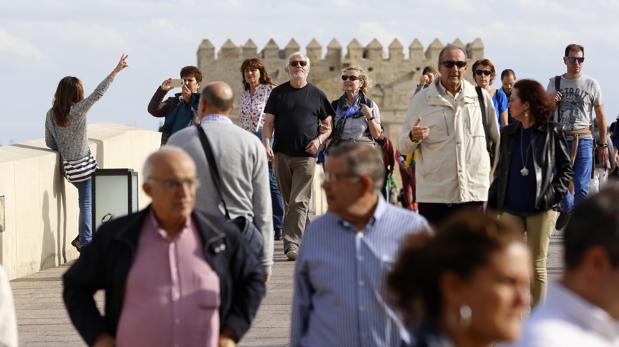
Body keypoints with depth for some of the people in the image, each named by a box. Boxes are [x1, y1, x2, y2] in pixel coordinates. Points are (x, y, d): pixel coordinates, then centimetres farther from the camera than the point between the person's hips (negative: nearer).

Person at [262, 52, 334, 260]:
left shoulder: (317, 95, 8)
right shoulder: (278, 93, 10)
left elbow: (328, 125, 14)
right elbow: (268, 122, 8)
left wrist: (319, 139, -5)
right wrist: (266, 144, -8)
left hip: (306, 155, -2)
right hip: (281, 154, 3)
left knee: (299, 202, -12)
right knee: (288, 201, 9)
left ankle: (292, 243, -16)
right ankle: (305, 235, 22)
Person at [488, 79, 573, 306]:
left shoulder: (552, 133, 0)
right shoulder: (508, 133, 11)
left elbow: (566, 168, 6)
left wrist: (555, 194, -8)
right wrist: (492, 205, 10)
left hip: (542, 210, -3)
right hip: (511, 208, 3)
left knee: (537, 265, 2)